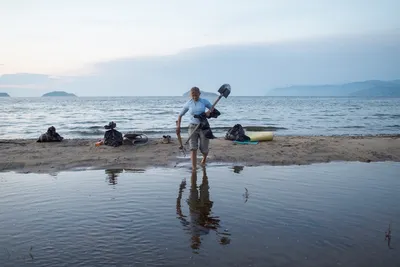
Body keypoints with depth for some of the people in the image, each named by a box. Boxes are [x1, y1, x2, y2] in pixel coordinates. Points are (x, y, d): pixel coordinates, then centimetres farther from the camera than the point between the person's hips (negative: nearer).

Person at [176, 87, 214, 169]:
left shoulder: (204, 101, -3)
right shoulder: (188, 104, -1)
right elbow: (180, 114, 9)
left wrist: (209, 111, -14)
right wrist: (178, 126, -3)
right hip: (193, 127, 0)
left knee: (204, 149, 4)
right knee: (193, 148, -15)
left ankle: (204, 158, 41)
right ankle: (194, 169, -15)